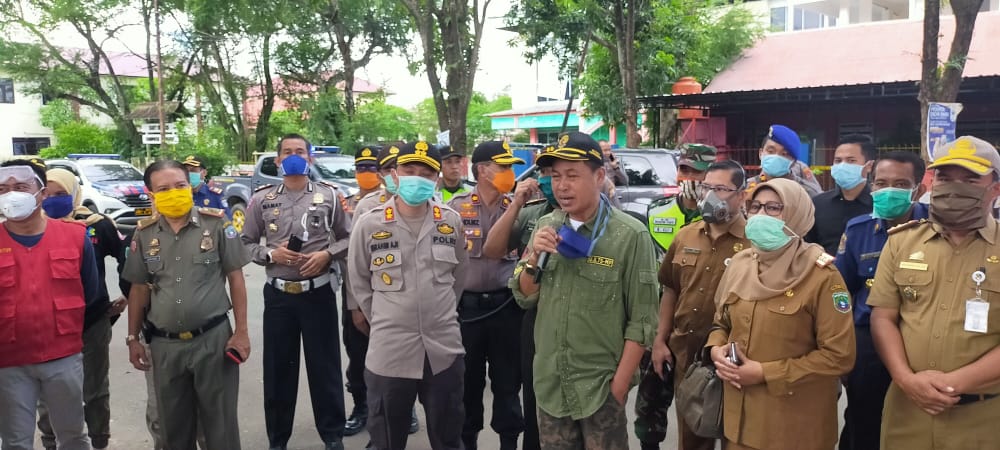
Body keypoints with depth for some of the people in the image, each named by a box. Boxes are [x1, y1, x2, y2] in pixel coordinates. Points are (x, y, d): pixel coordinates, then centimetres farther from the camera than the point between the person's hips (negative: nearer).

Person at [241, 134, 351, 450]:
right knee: (278, 368, 10)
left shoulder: (329, 195, 1)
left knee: (325, 365, 7)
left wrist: (326, 254, -12)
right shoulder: (262, 199, 3)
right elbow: (247, 243, 6)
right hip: (278, 295, 1)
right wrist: (270, 254, -11)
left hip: (318, 293, -1)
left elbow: (347, 237, 5)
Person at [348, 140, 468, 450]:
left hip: (444, 350, 2)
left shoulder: (451, 222, 0)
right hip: (389, 352, -1)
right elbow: (359, 282, 5)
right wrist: (385, 321, 3)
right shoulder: (369, 225, -6)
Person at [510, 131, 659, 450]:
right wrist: (534, 258, -12)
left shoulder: (631, 236, -15)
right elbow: (524, 299, 5)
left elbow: (642, 320, -12)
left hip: (601, 386, -4)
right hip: (549, 384, 5)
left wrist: (620, 385, -11)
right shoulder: (545, 226, 1)